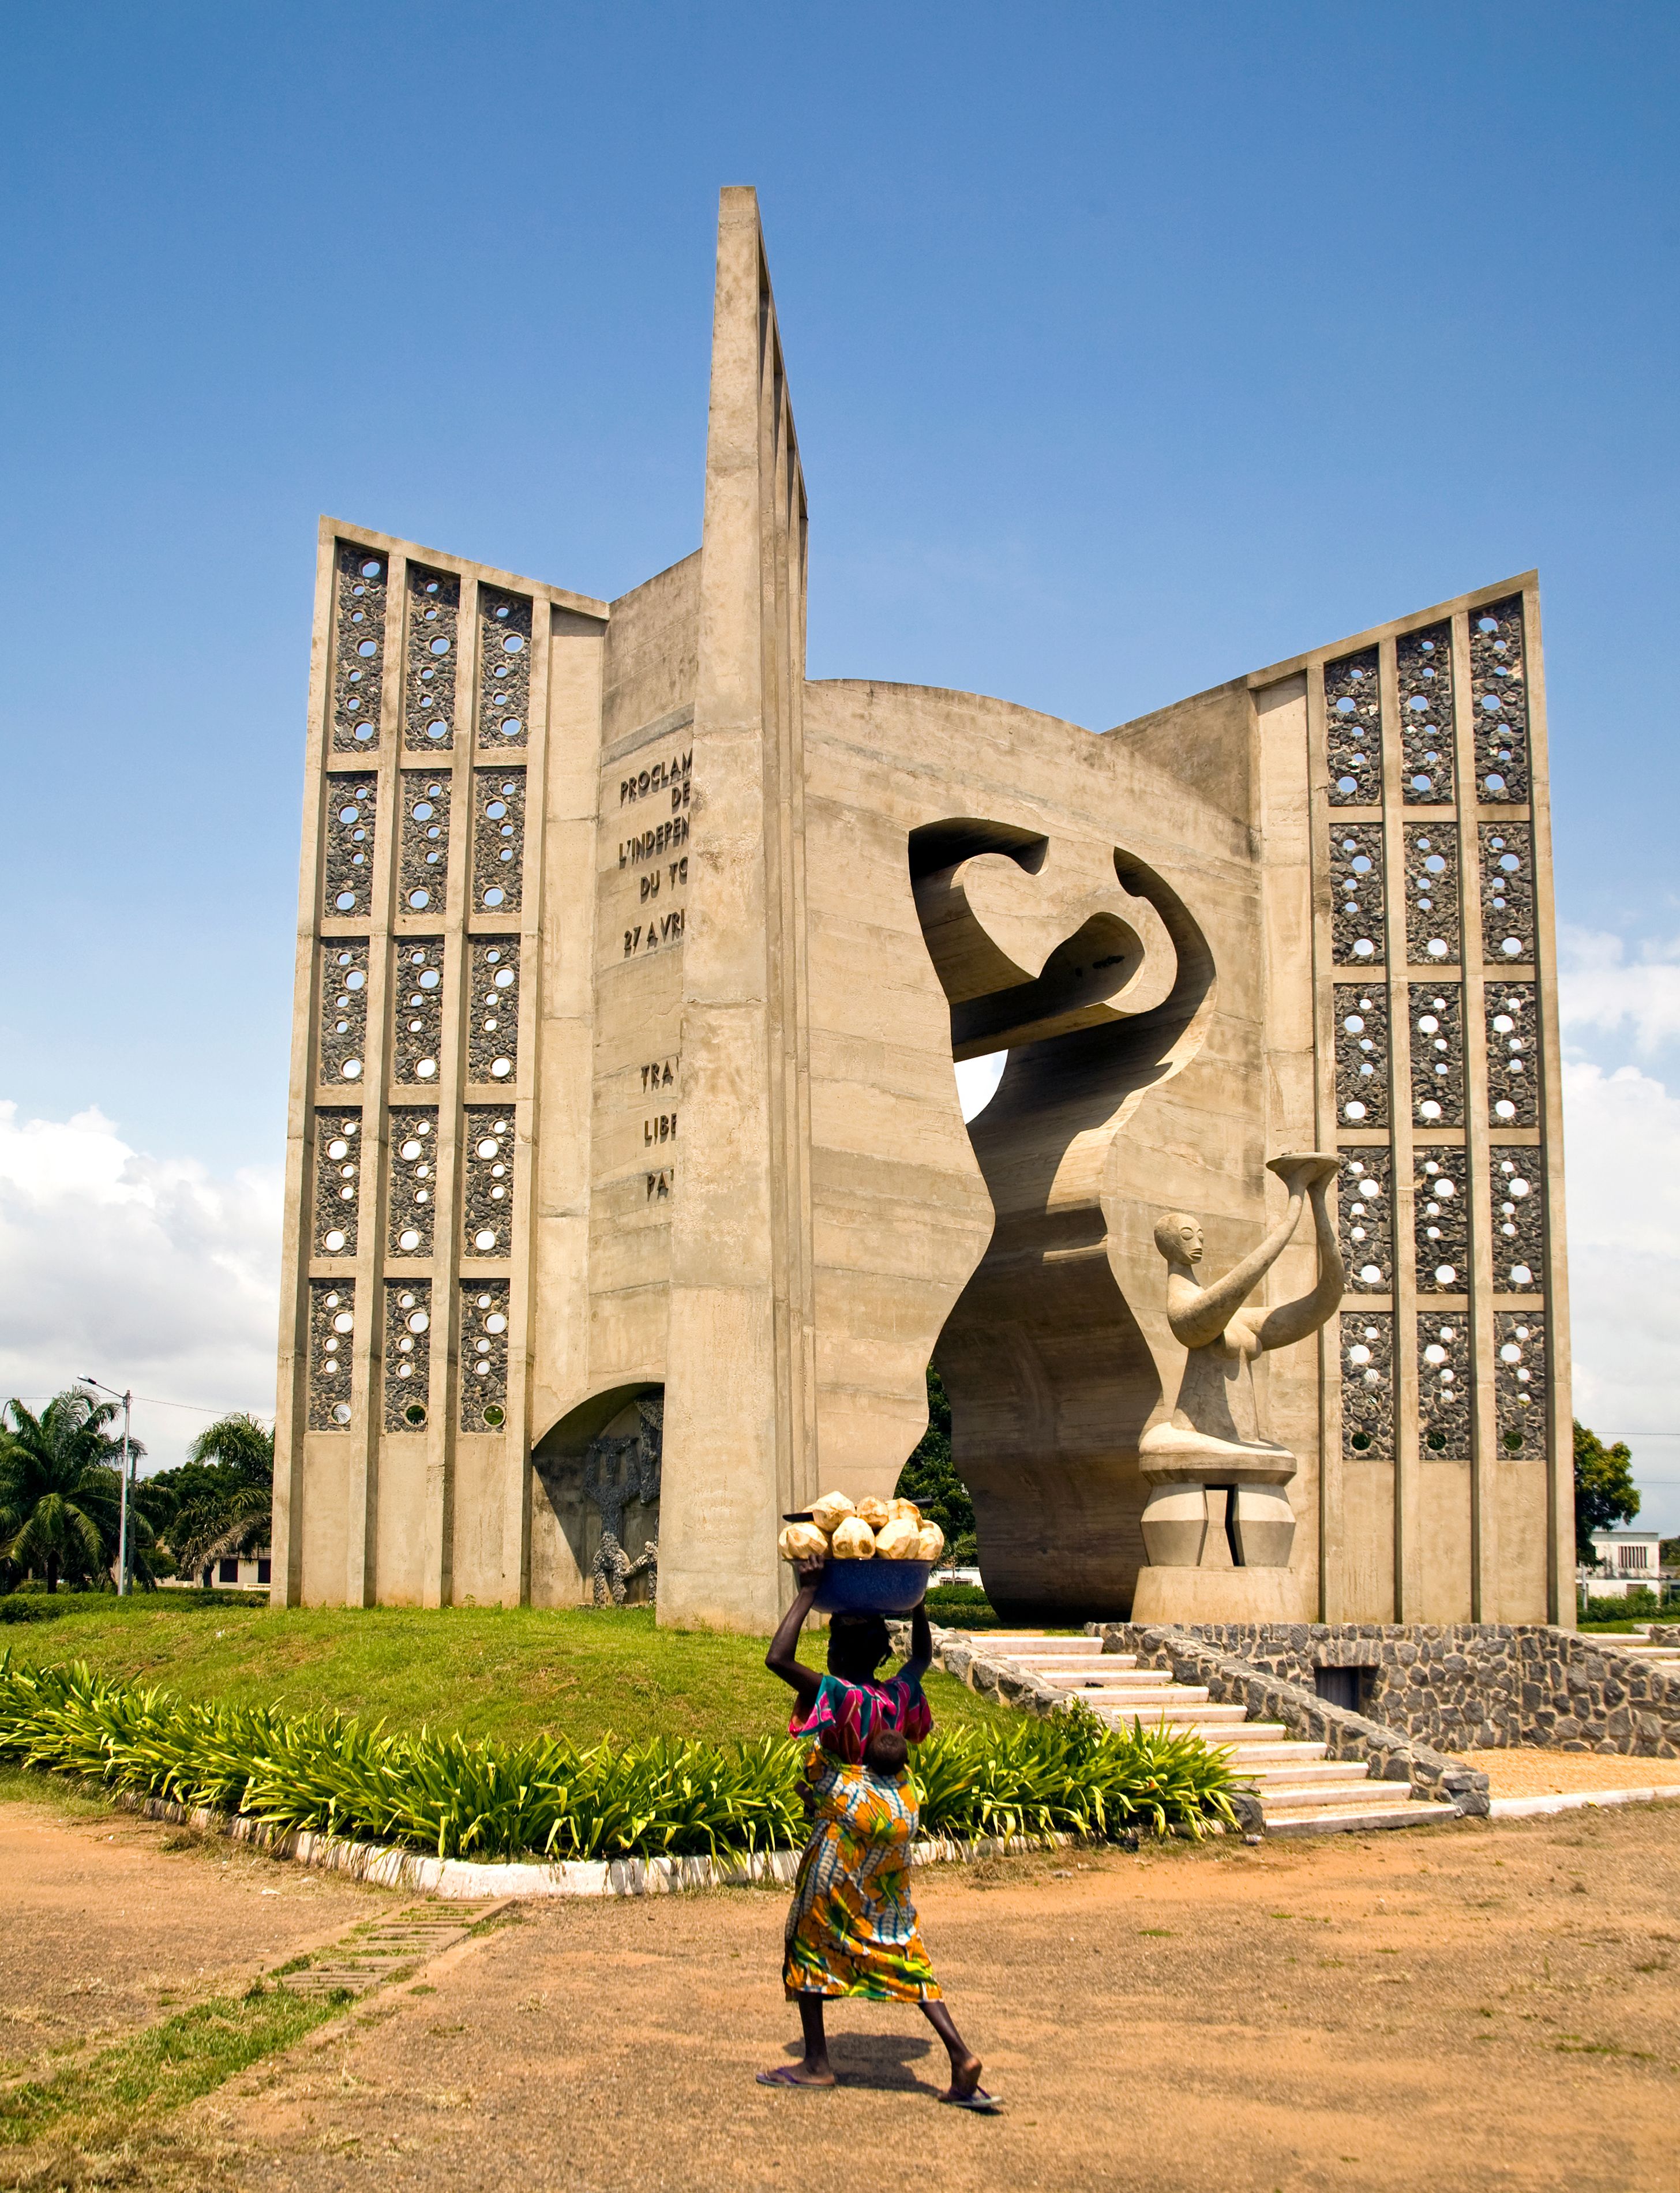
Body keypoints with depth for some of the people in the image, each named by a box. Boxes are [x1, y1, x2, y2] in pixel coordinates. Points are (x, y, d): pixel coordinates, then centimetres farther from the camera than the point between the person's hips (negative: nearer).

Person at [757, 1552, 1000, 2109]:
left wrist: (807, 1593, -20)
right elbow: (922, 1656, 26)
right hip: (898, 1824, 6)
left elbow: (777, 1658, -26)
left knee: (810, 1936, 11)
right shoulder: (900, 1695, 3)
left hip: (847, 1828, -6)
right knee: (897, 1944, 11)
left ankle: (817, 2061, 14)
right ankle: (960, 2055, -2)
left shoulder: (840, 1697, -15)